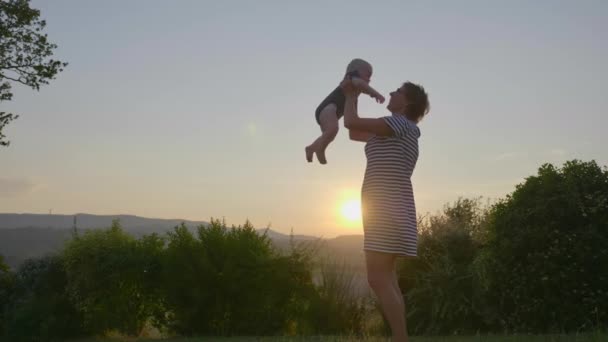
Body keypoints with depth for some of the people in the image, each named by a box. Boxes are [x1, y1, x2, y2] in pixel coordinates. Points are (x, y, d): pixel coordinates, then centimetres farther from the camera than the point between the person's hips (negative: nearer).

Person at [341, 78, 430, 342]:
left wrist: (350, 95, 8)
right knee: (386, 279, 8)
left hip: (386, 209, -10)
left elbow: (351, 122, -11)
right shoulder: (396, 131, 21)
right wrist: (353, 97, 27)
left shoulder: (401, 124, -7)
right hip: (387, 210, 10)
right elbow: (354, 133, 28)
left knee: (378, 279, -14)